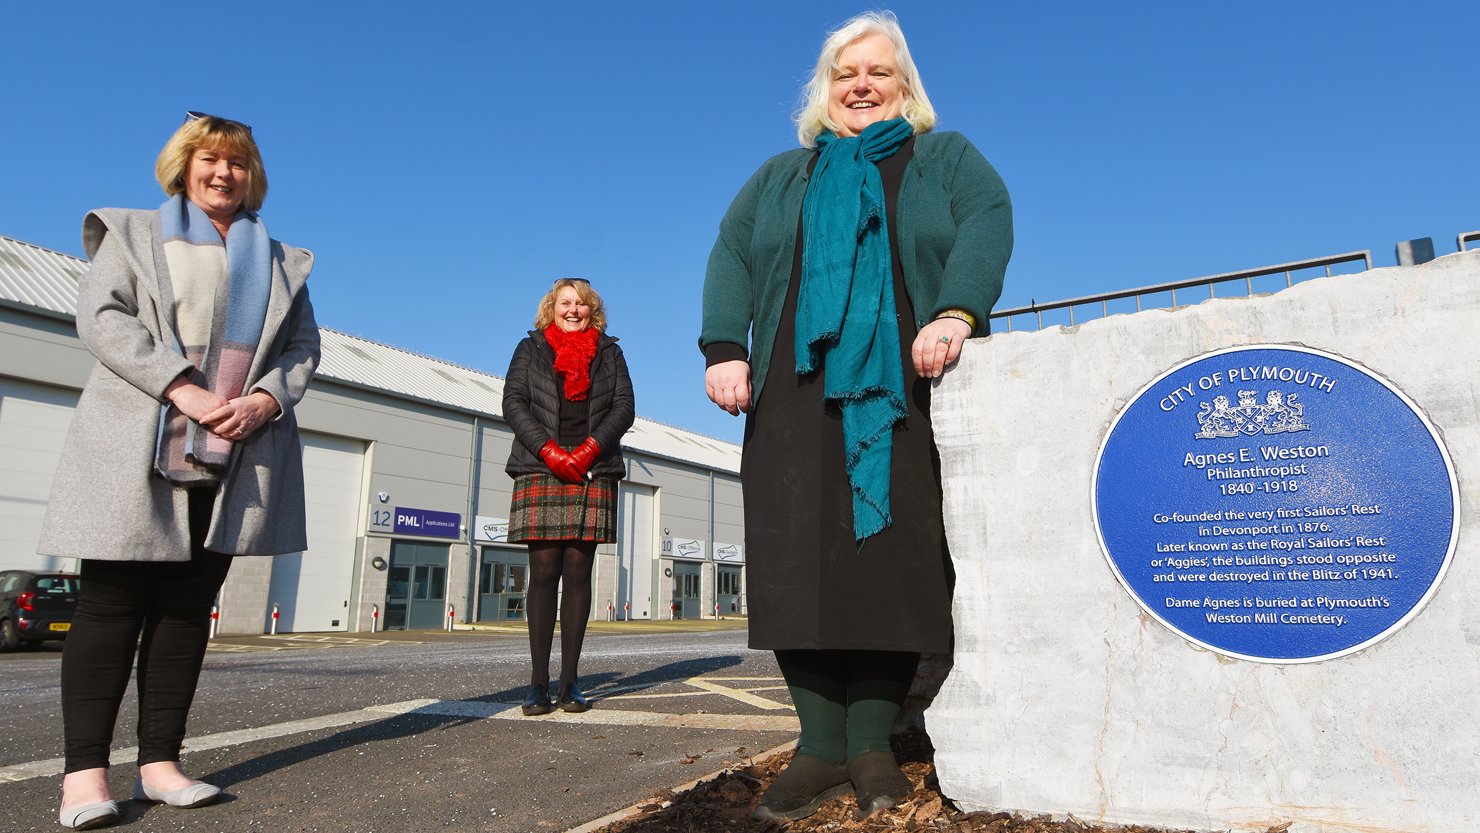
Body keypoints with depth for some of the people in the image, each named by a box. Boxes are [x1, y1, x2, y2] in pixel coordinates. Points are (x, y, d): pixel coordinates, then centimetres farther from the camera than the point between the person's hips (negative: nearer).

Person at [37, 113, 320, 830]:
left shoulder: (281, 261, 20)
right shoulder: (134, 233, 13)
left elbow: (304, 345, 13)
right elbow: (101, 314, -2)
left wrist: (265, 399, -8)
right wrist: (182, 390, -16)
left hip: (236, 458, 3)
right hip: (141, 450, -2)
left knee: (190, 604, 4)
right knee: (113, 600, -2)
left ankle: (159, 762, 10)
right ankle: (84, 771, 2)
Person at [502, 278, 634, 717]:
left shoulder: (609, 352, 18)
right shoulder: (530, 349, 16)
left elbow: (624, 406, 7)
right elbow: (513, 402, 5)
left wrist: (589, 449, -10)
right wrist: (549, 451, -10)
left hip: (594, 474, 1)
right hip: (540, 472, 0)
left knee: (578, 571, -3)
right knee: (544, 571, -6)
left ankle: (569, 681, 0)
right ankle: (538, 682, -3)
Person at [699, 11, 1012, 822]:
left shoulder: (947, 159, 19)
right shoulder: (779, 177, 24)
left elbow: (988, 222, -1)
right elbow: (730, 256, 11)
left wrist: (957, 312, -20)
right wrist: (724, 347, -8)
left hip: (903, 394, -1)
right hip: (795, 395, 2)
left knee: (892, 559, -7)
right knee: (798, 561, -6)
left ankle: (871, 743, 4)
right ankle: (821, 746, 2)